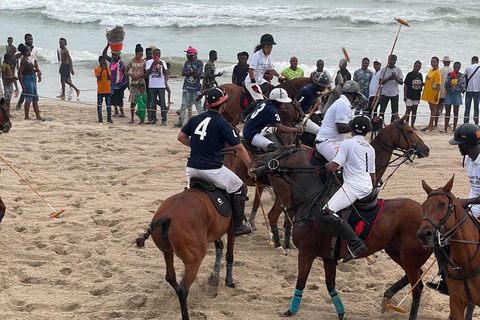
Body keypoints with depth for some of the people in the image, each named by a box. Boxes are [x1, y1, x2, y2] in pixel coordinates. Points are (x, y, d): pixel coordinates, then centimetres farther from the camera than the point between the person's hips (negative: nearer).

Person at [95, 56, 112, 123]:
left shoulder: (108, 69, 6)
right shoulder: (97, 69, -2)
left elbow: (109, 78, -5)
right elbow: (99, 78, -13)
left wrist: (106, 70, -14)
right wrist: (102, 70, -19)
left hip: (108, 90, 3)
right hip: (100, 90, -3)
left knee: (109, 105, 4)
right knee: (99, 105, 1)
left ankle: (109, 118, 10)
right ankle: (100, 118, 7)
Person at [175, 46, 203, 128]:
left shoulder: (199, 63, -5)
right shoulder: (187, 63, 11)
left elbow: (198, 75, -16)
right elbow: (183, 73, -2)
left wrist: (188, 73, -6)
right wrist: (193, 72, -13)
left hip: (196, 88, -5)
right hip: (187, 88, 5)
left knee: (199, 106, -3)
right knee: (184, 106, 7)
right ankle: (180, 122, 12)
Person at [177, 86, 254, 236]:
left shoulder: (195, 119, 8)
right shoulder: (222, 123, -8)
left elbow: (181, 137, 14)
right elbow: (239, 148, -6)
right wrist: (250, 168, 3)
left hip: (192, 168, 5)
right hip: (212, 170, -5)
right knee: (239, 189, 12)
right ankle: (237, 226, 14)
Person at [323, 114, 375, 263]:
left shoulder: (347, 143, -4)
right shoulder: (370, 148, 18)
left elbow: (332, 167, -11)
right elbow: (373, 176, 21)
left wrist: (326, 165, 12)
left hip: (352, 186, -9)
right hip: (367, 188, 9)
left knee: (328, 211, -20)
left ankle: (355, 243, -32)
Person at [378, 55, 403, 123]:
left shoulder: (398, 70, 2)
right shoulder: (384, 69, 0)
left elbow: (401, 82, -3)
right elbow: (380, 82, -3)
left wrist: (396, 78, -23)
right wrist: (388, 79, -18)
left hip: (394, 93, 1)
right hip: (385, 93, -1)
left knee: (394, 111, 2)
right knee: (382, 110, -2)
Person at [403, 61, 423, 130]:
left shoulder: (420, 75, 7)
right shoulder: (410, 74, -8)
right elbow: (406, 85, -7)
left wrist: (423, 84, -2)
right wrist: (405, 95, -11)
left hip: (417, 96, 5)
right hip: (409, 96, -5)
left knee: (414, 110, 9)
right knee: (408, 110, 0)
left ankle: (412, 125, 14)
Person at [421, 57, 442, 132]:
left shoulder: (437, 72, -13)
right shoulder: (430, 71, 13)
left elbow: (439, 85, -18)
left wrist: (436, 95, -24)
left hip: (434, 94, -9)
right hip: (428, 93, 9)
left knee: (433, 108, -3)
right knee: (431, 108, 12)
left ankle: (430, 126, -4)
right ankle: (431, 125, 17)